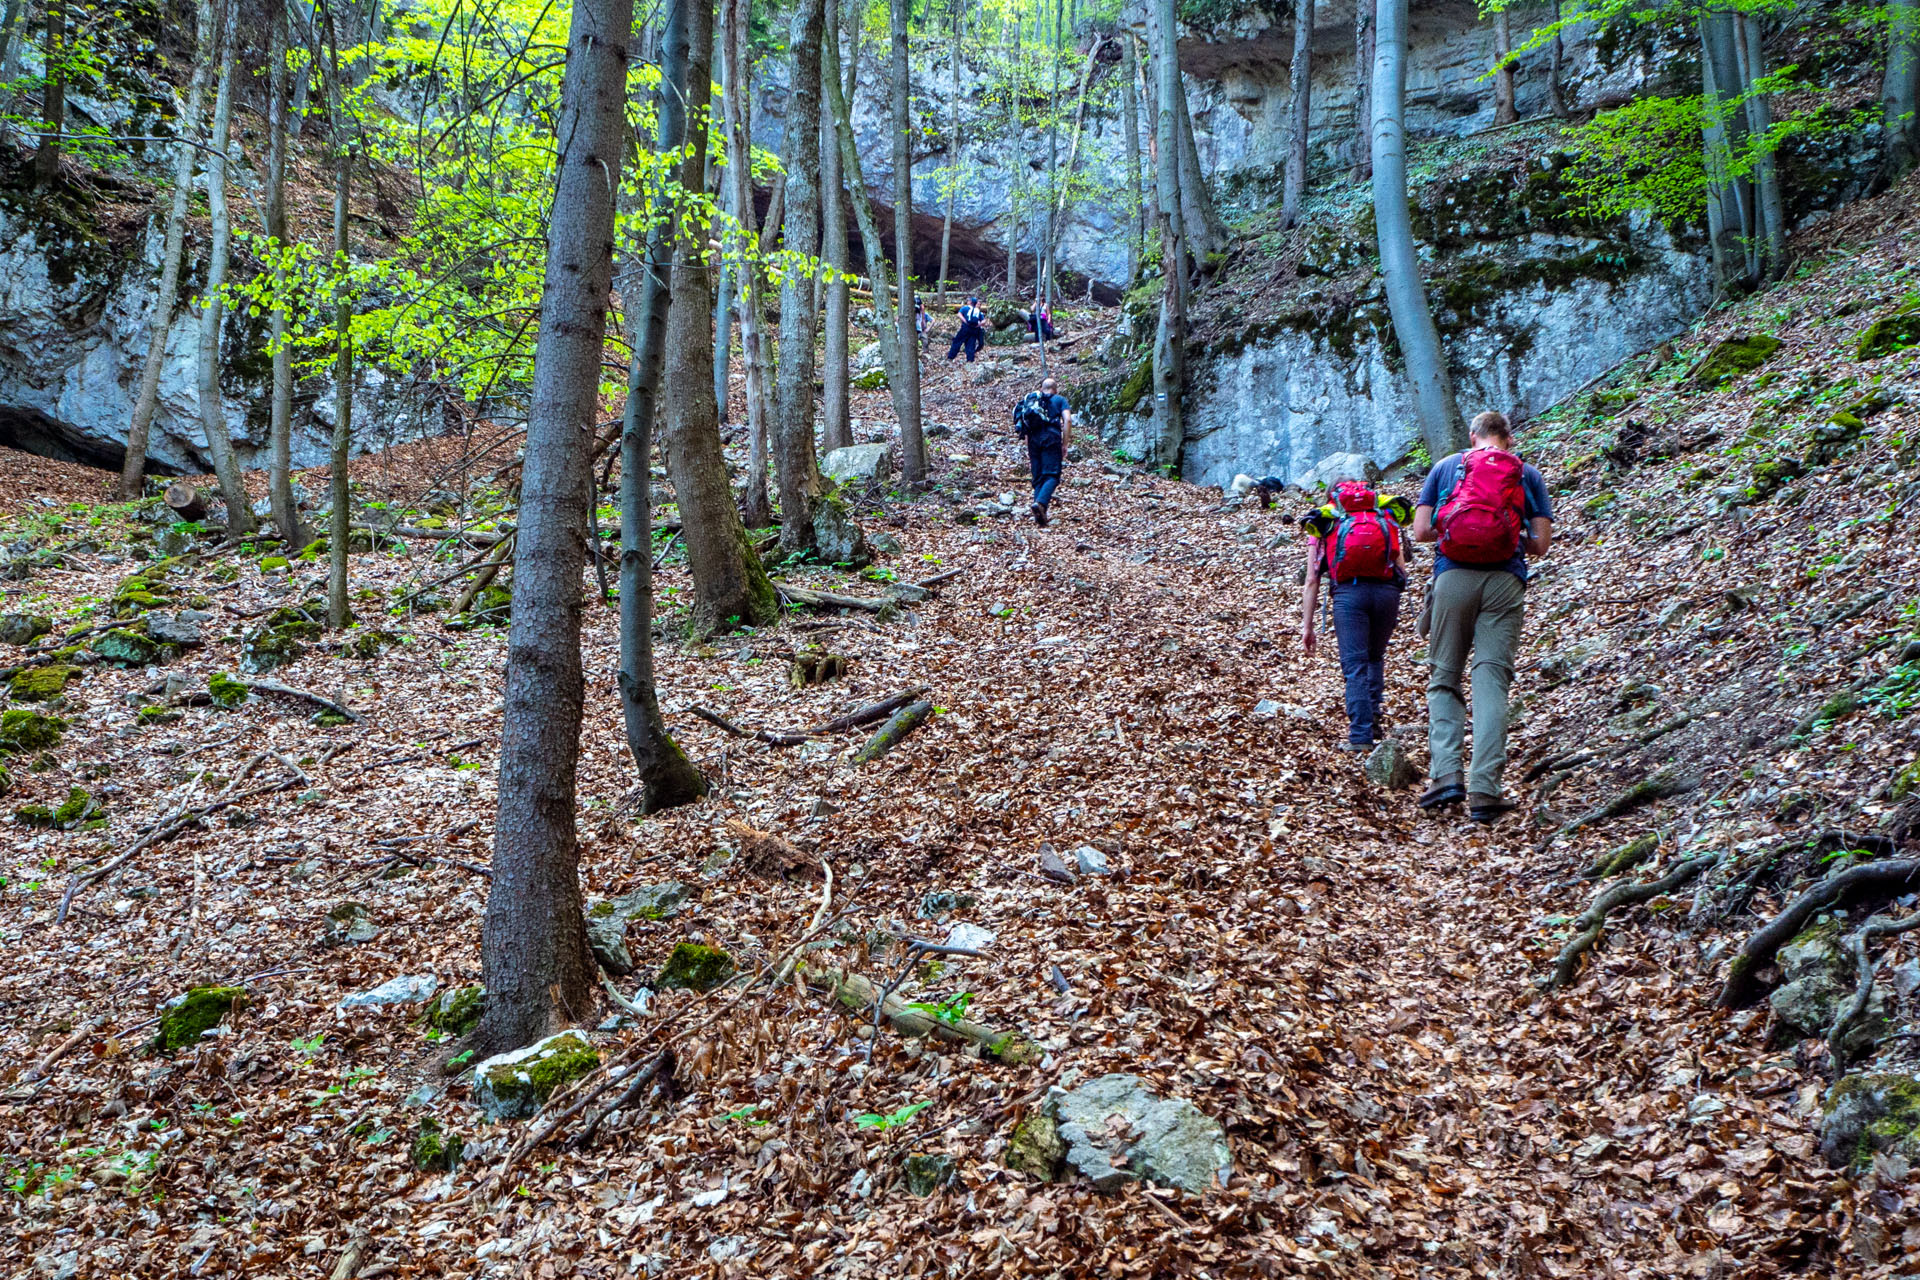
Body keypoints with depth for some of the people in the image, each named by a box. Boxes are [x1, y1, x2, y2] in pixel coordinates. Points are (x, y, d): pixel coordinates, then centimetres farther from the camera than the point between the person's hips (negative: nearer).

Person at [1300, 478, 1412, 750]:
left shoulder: (1324, 525, 22)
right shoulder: (1387, 517, 26)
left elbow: (1311, 581, 14)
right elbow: (1402, 568, 16)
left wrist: (1307, 626, 14)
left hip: (1348, 592, -2)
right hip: (1386, 590, 2)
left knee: (1354, 666, 1)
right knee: (1375, 658, 23)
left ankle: (1360, 735, -4)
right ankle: (1374, 719, 18)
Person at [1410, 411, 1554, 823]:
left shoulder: (1446, 467, 15)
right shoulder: (1528, 473, 15)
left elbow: (1420, 531, 6)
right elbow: (1542, 542, 7)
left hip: (1454, 576, 0)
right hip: (1505, 580, 0)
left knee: (1444, 678, 9)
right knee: (1492, 680, -3)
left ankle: (1446, 774, -8)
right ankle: (1484, 792, -9)